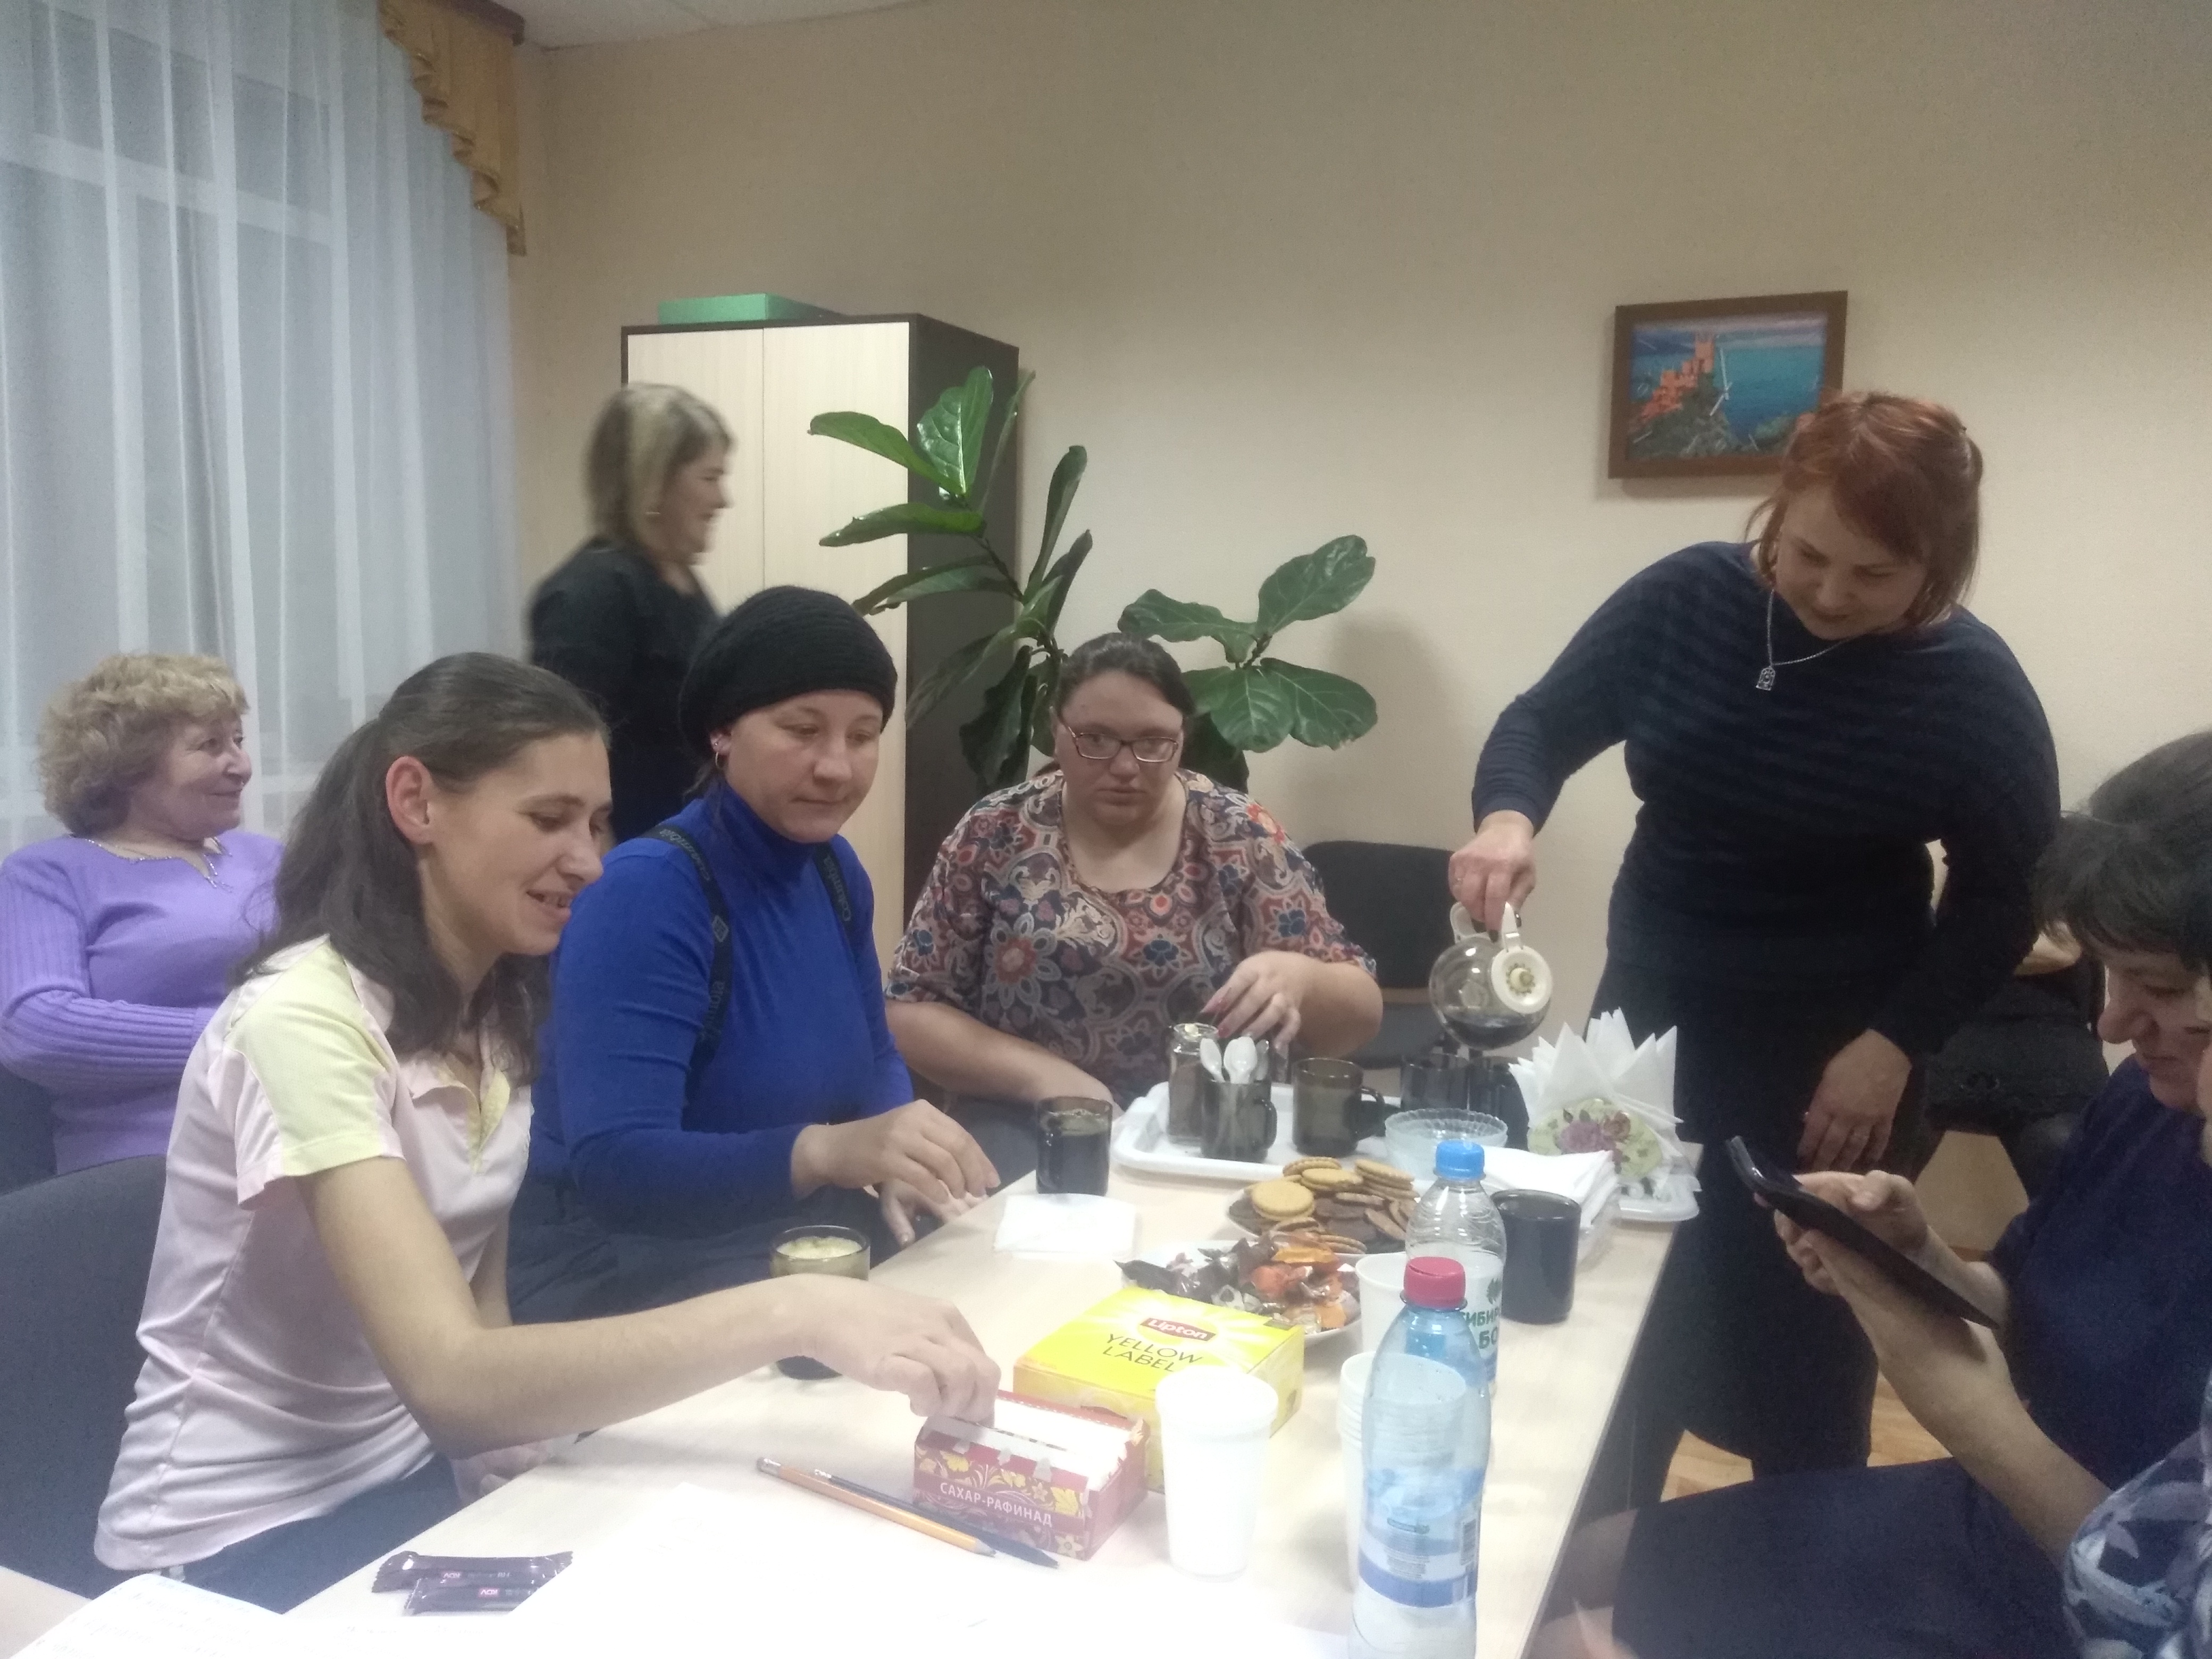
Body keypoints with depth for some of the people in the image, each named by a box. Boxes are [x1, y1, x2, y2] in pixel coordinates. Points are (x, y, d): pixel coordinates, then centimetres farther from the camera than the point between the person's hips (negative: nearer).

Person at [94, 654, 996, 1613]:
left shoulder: (500, 1013, 1)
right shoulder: (304, 1021, -24)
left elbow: (479, 1324, 4)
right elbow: (449, 1380, -34)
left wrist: (526, 1418, -17)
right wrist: (793, 1314, -43)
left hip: (413, 1473, 7)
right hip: (242, 1540, -6)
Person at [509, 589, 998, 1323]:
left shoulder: (835, 869, 3)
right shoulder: (645, 893, -21)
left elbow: (873, 1059, 11)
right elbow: (614, 1169, -29)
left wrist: (899, 1161, -10)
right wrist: (827, 1150, -43)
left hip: (793, 1232, 7)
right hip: (622, 1265, -7)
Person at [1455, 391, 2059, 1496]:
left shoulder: (1971, 685, -12)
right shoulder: (1686, 597, -9)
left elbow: (2005, 895, -3)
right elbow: (1544, 721, -1)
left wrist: (1895, 1043, -13)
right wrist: (1506, 817, -23)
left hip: (1830, 1056, -2)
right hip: (1655, 1018, 3)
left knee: (1804, 1342, 8)